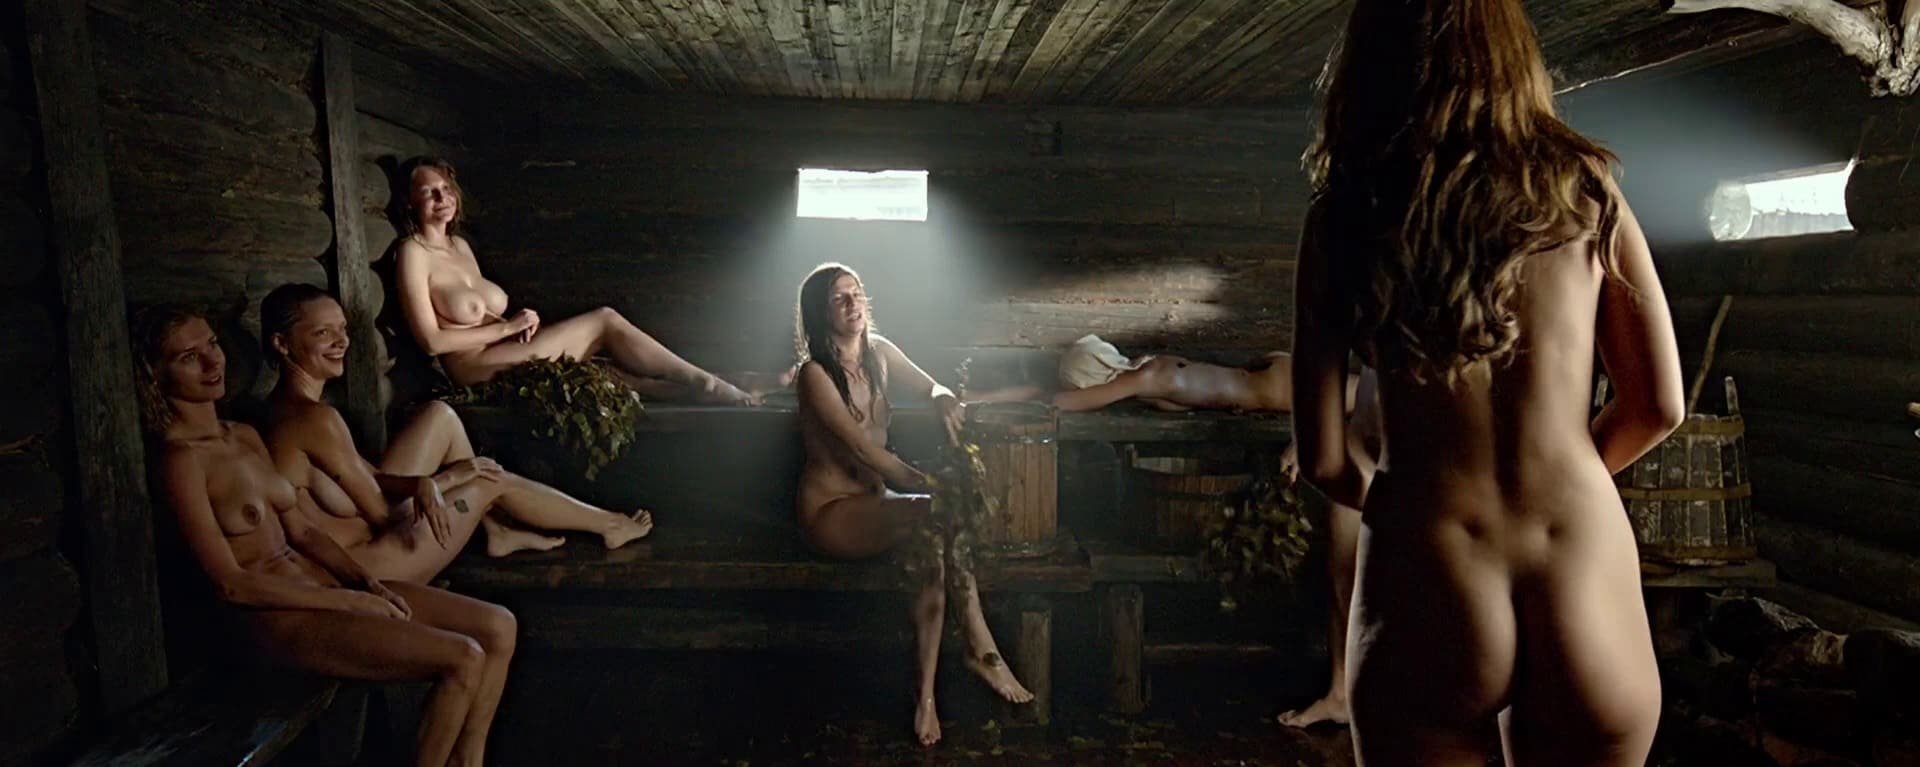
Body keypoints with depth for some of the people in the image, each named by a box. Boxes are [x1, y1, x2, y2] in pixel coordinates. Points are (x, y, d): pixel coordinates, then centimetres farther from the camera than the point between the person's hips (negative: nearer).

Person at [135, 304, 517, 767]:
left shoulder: (245, 435, 13)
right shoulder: (178, 459, -13)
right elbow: (231, 584, -16)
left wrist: (366, 582, -2)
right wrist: (350, 602, -14)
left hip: (321, 585, 8)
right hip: (275, 617, -8)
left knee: (498, 627, -4)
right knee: (464, 660, -22)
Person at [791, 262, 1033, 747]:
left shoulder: (878, 352, 6)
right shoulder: (815, 373, -14)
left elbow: (931, 387, 14)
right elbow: (862, 450, -20)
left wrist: (943, 400, -12)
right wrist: (927, 487, -22)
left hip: (874, 497, 6)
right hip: (831, 511, -6)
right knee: (940, 513, -29)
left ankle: (927, 694, -23)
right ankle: (981, 649, -19)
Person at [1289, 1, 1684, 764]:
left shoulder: (1343, 214, -2)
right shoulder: (1582, 188, 3)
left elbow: (1321, 458, -4)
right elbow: (1659, 406, 6)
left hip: (1428, 594, -2)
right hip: (1584, 590, 2)